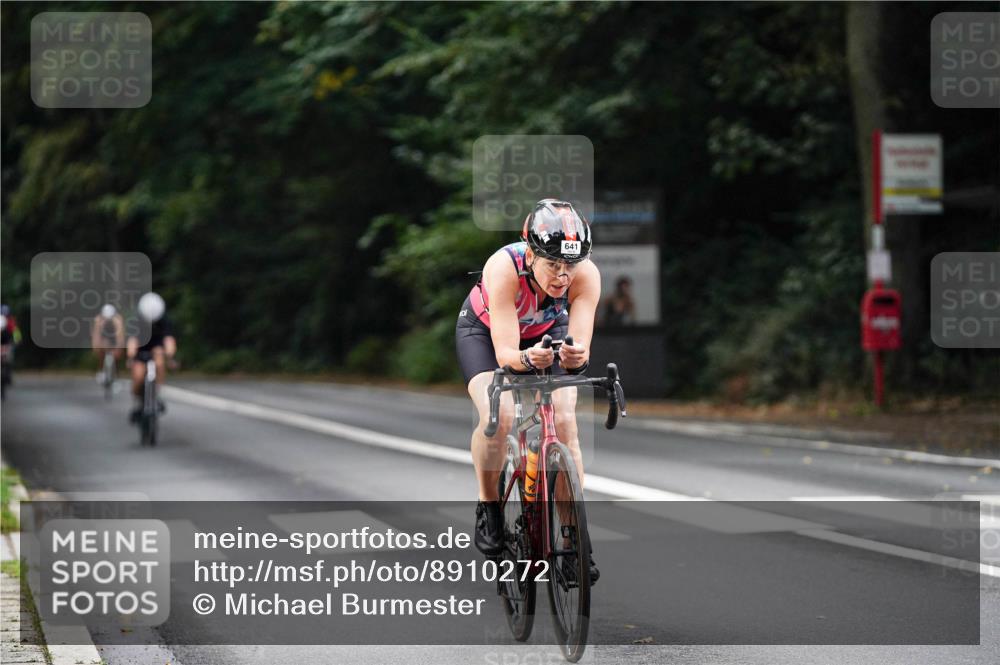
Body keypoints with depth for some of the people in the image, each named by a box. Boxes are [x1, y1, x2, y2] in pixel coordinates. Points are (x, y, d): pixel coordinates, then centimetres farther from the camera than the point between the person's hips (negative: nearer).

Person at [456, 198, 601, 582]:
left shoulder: (586, 275, -34)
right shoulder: (504, 267, -40)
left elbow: (580, 346, -36)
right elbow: (504, 352, -41)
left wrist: (576, 358, -59)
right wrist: (527, 359, -62)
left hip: (547, 331, 2)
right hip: (485, 330, -2)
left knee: (564, 420, -18)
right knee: (498, 416, -27)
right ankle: (488, 507, -2)